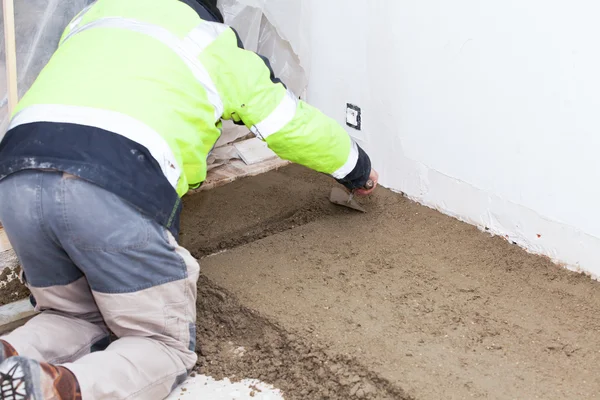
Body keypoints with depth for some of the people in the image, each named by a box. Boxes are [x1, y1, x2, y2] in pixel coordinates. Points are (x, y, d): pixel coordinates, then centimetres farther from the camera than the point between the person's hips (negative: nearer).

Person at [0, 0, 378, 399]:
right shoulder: (215, 40, 21)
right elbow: (297, 125, 30)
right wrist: (359, 171, 49)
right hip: (118, 192, -5)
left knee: (77, 318, 26)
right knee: (167, 347, 10)